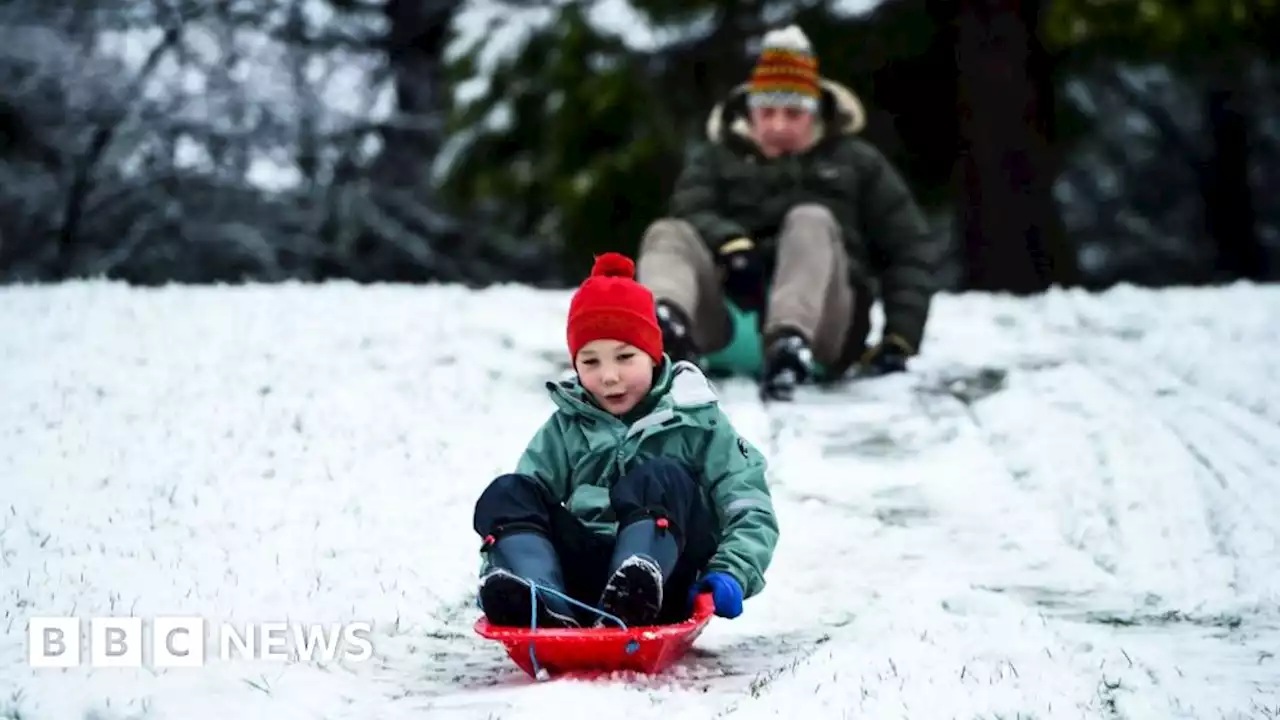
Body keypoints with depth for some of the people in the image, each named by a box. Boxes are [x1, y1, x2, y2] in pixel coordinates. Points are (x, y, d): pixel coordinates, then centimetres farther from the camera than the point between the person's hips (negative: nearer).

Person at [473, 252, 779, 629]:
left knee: (660, 479, -27)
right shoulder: (564, 429, 18)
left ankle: (627, 604, -57)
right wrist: (498, 566, -9)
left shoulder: (695, 421, 9)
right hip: (581, 578, 3)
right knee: (507, 495, -17)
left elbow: (750, 507, 2)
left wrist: (731, 574, -16)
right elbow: (530, 504, 11)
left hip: (669, 586, -3)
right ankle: (546, 611, -48)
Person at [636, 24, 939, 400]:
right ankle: (667, 323, -58)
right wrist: (731, 243, -24)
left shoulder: (854, 162, 19)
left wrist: (899, 338, -3)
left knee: (811, 219, -26)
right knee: (668, 233, -21)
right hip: (731, 317, 1)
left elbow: (910, 247, 12)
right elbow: (691, 212, -1)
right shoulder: (716, 157, 21)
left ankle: (789, 344, -57)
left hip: (823, 325, -1)